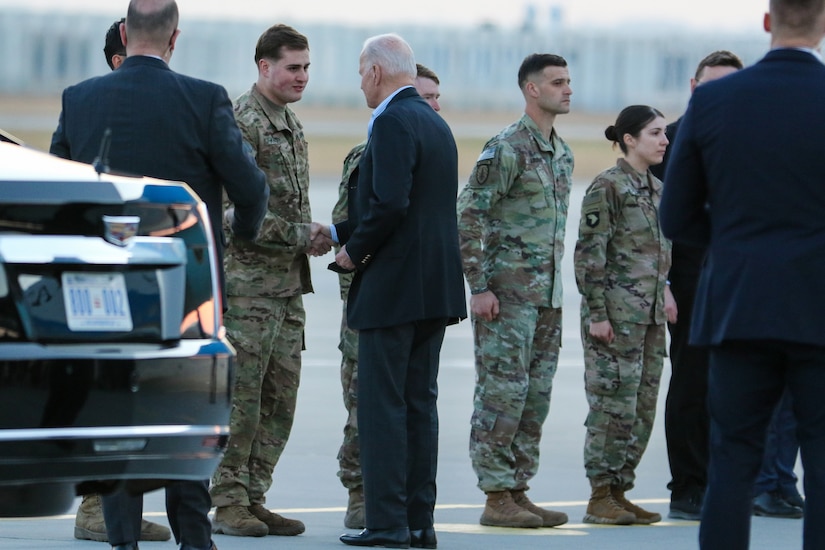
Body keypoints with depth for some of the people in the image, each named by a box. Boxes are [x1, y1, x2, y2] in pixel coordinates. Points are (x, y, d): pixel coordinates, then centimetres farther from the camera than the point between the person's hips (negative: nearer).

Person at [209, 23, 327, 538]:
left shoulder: (292, 124, 17)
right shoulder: (240, 122, -12)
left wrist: (313, 237, 6)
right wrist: (300, 234, -17)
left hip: (288, 284, 9)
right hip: (247, 281, -9)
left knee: (280, 399, 9)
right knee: (240, 397, -6)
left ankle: (254, 498, 14)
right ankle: (228, 503, -1)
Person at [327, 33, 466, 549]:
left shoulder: (393, 123, -13)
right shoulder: (436, 124, 16)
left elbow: (390, 203, -24)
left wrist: (356, 250, -9)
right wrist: (339, 231, 24)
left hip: (393, 287, -9)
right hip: (436, 288, 9)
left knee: (383, 405, -5)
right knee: (420, 404, 10)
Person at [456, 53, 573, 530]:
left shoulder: (563, 153, 14)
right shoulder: (507, 149, -12)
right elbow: (468, 217, -15)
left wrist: (556, 287, 19)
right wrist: (479, 287, -18)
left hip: (548, 295, 8)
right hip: (509, 294, -8)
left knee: (536, 395, 9)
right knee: (503, 392, -6)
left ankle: (518, 490, 14)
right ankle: (497, 498, -4)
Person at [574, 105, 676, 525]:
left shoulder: (658, 189, 14)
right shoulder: (607, 187, -10)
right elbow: (589, 255, -13)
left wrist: (664, 292, 13)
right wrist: (597, 313, -16)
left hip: (650, 316, 8)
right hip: (617, 315, -8)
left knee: (643, 408, 8)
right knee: (615, 404, -7)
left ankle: (619, 491, 14)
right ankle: (600, 498, -1)